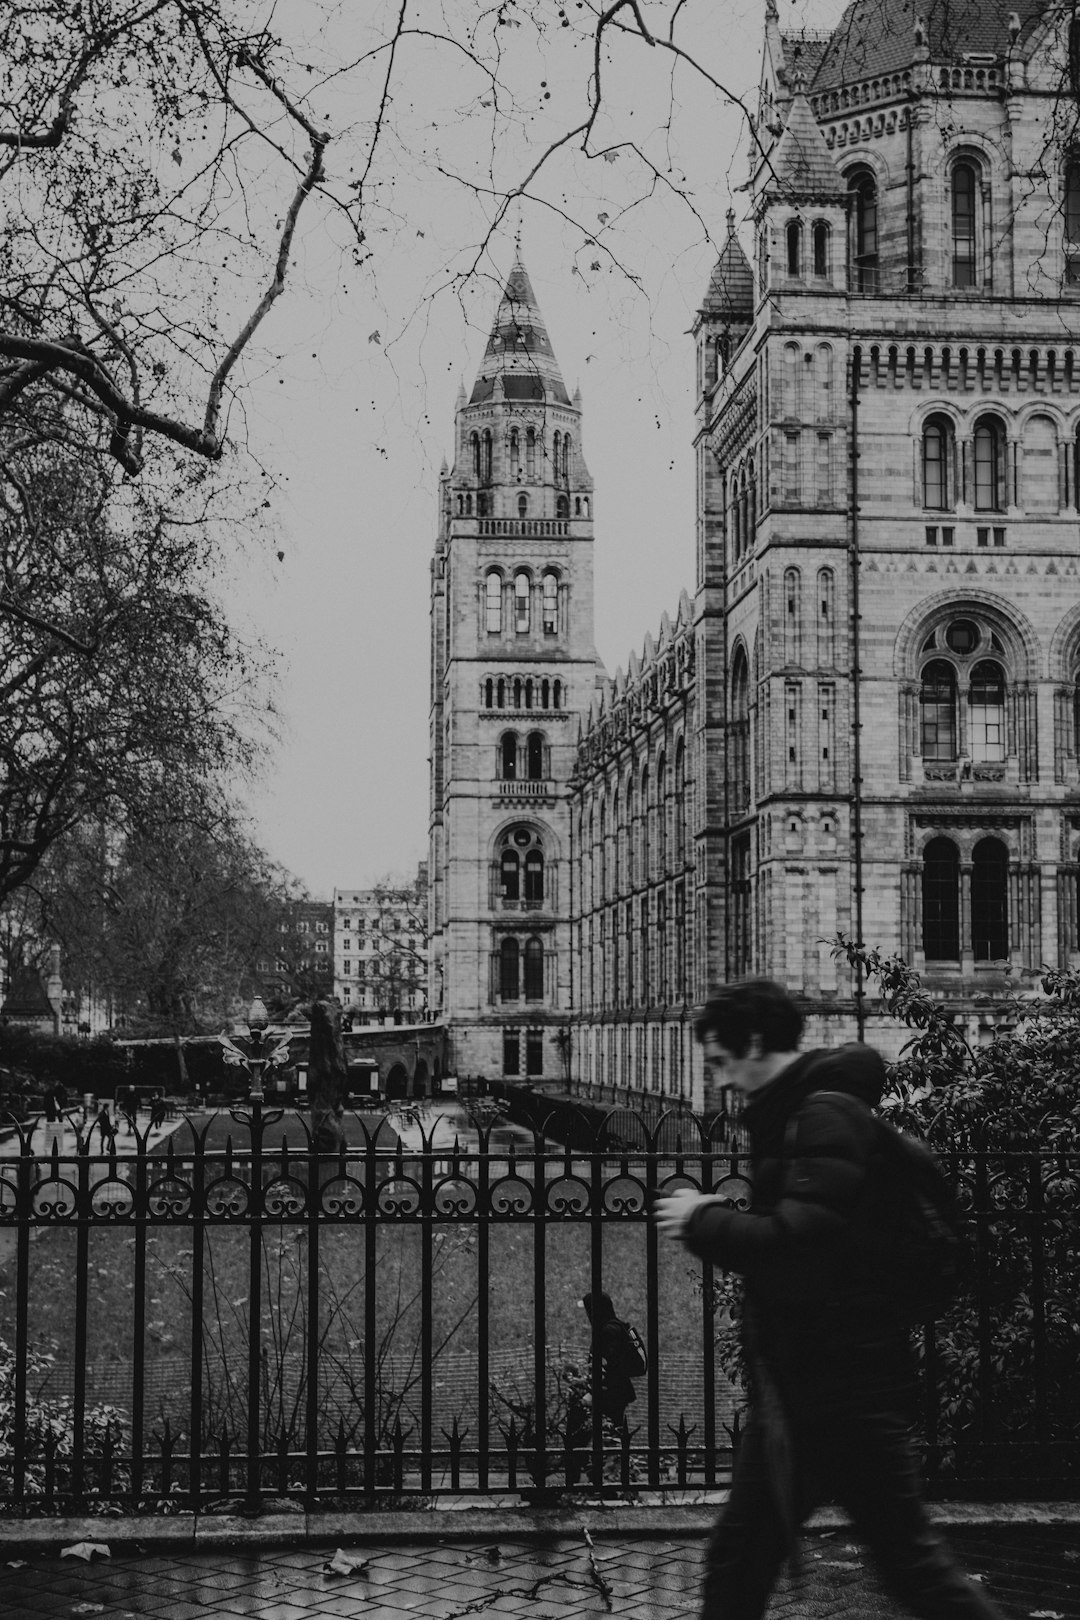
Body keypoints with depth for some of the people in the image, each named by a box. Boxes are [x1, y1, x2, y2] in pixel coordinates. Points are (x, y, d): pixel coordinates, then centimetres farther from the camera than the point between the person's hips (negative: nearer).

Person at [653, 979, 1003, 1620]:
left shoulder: (827, 1115, -17)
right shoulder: (793, 1115, 14)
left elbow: (799, 1246, -26)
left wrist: (704, 1222, -14)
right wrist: (720, 1219, 6)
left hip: (844, 1390, -10)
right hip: (798, 1388, 10)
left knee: (911, 1559, -2)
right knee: (736, 1564, 14)